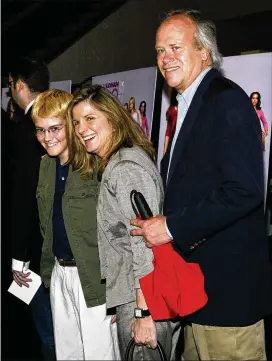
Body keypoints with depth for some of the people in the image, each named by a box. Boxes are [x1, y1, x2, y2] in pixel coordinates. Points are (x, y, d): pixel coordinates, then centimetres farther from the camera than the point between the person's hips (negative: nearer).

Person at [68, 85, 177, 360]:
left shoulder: (128, 165, -16)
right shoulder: (113, 165, 16)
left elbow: (145, 241, -22)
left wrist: (143, 311, -23)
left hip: (143, 296, -10)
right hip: (129, 296, 10)